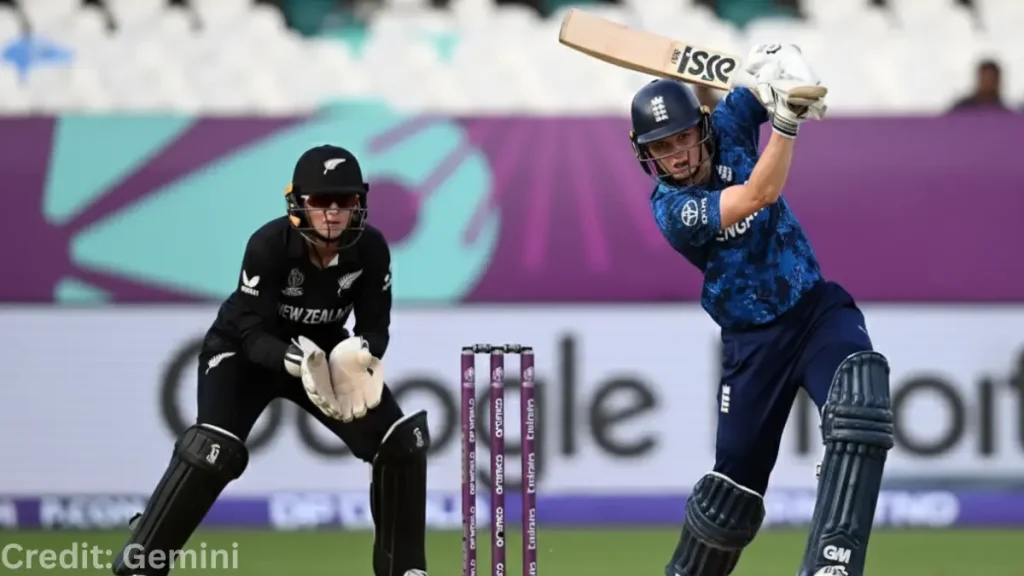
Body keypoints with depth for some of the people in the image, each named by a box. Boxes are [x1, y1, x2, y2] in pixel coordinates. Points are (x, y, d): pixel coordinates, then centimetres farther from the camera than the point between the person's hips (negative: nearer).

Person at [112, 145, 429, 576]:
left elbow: (375, 325, -12)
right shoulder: (270, 245, -31)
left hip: (325, 351, 5)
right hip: (245, 351, -4)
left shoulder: (371, 250, -20)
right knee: (212, 451, -27)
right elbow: (251, 331, -29)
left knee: (402, 442, -8)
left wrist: (364, 354, -36)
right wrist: (296, 362, -49)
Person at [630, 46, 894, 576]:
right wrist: (786, 121, -41)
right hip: (754, 338, -2)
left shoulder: (726, 129, -3)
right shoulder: (671, 210, -18)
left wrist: (778, 64, -28)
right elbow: (760, 195, -30)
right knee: (736, 478, 7)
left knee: (860, 400, -29)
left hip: (818, 307, 2)